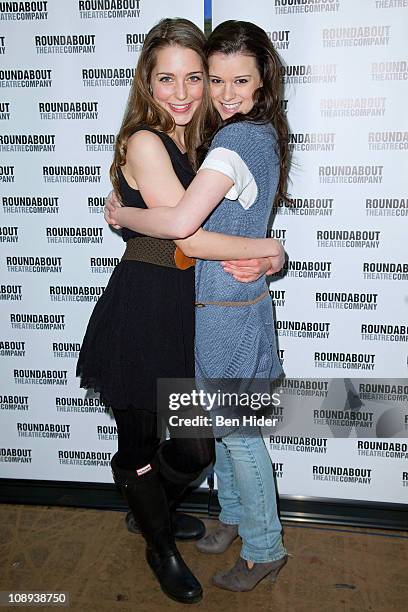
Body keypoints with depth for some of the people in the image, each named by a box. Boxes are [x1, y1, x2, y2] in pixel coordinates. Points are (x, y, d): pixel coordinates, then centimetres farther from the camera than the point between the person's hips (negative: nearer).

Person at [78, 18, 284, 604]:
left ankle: (152, 511, 49)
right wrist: (266, 248, -8)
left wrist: (247, 262, -7)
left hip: (182, 313, 8)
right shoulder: (144, 142, -15)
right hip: (140, 315, -7)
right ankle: (161, 547, 40)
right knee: (141, 444, 13)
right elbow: (188, 234, -20)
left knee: (196, 447, 16)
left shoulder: (193, 142, 10)